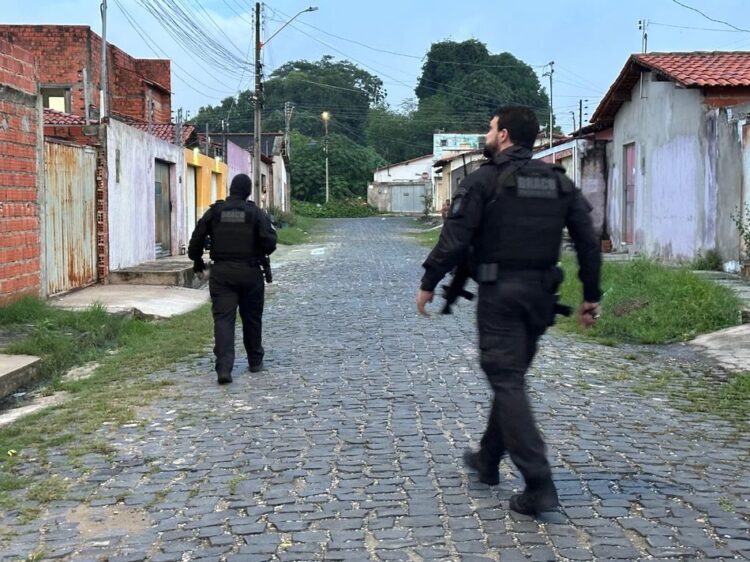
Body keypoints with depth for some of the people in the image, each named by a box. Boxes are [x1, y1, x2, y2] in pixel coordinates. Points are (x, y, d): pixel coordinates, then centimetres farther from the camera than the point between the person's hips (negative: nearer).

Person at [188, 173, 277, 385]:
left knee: (223, 319, -2)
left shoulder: (214, 212, 2)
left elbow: (196, 239, 3)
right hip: (249, 272, 0)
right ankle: (255, 361, 29)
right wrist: (261, 253, 11)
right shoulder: (257, 213, -3)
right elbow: (270, 242, -12)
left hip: (221, 272, 0)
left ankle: (224, 368, -16)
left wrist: (197, 261, 20)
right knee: (252, 318, 15)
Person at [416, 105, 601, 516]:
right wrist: (591, 296, 12)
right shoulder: (559, 182, 10)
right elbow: (588, 241, 7)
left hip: (499, 293, -6)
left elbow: (455, 239, -12)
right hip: (540, 295, 6)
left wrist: (428, 283, -1)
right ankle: (488, 460, 34)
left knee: (507, 382, -5)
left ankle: (539, 485, -12)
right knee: (510, 377, 19)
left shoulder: (484, 180, -7)